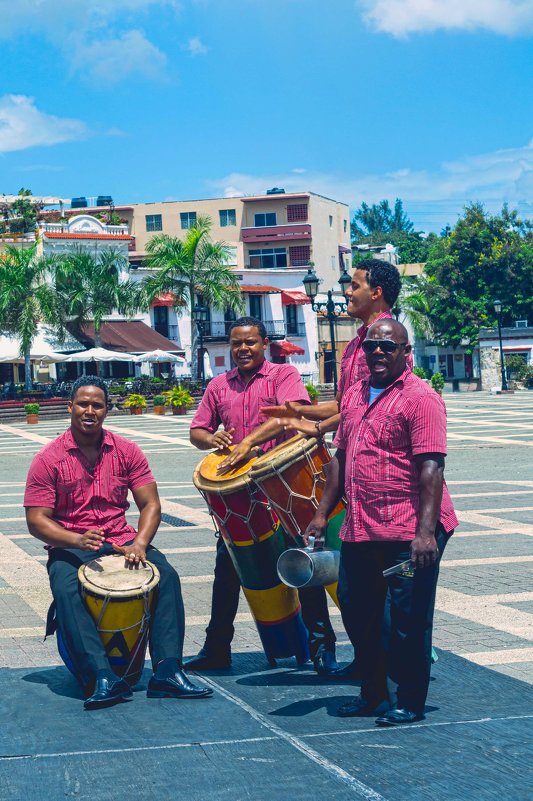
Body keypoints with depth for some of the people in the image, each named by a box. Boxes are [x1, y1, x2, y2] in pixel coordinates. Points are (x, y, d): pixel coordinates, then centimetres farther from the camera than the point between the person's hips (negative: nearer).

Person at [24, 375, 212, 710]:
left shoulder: (126, 451, 4)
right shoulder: (49, 459, -4)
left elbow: (150, 504, 2)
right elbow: (37, 520, -8)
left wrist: (139, 544, -18)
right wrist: (77, 540, -27)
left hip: (121, 541, 2)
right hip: (70, 546, -2)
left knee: (168, 576, -24)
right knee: (66, 591, -34)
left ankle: (168, 671, -29)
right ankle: (104, 678, -40)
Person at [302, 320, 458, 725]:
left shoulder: (420, 397, -10)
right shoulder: (354, 396, 13)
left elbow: (431, 467, -17)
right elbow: (341, 458, 21)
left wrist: (426, 531, -24)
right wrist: (322, 513, 16)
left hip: (409, 534, -8)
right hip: (359, 529, 8)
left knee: (408, 619, 0)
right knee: (356, 611, 14)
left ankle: (408, 702, 14)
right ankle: (374, 692, 30)